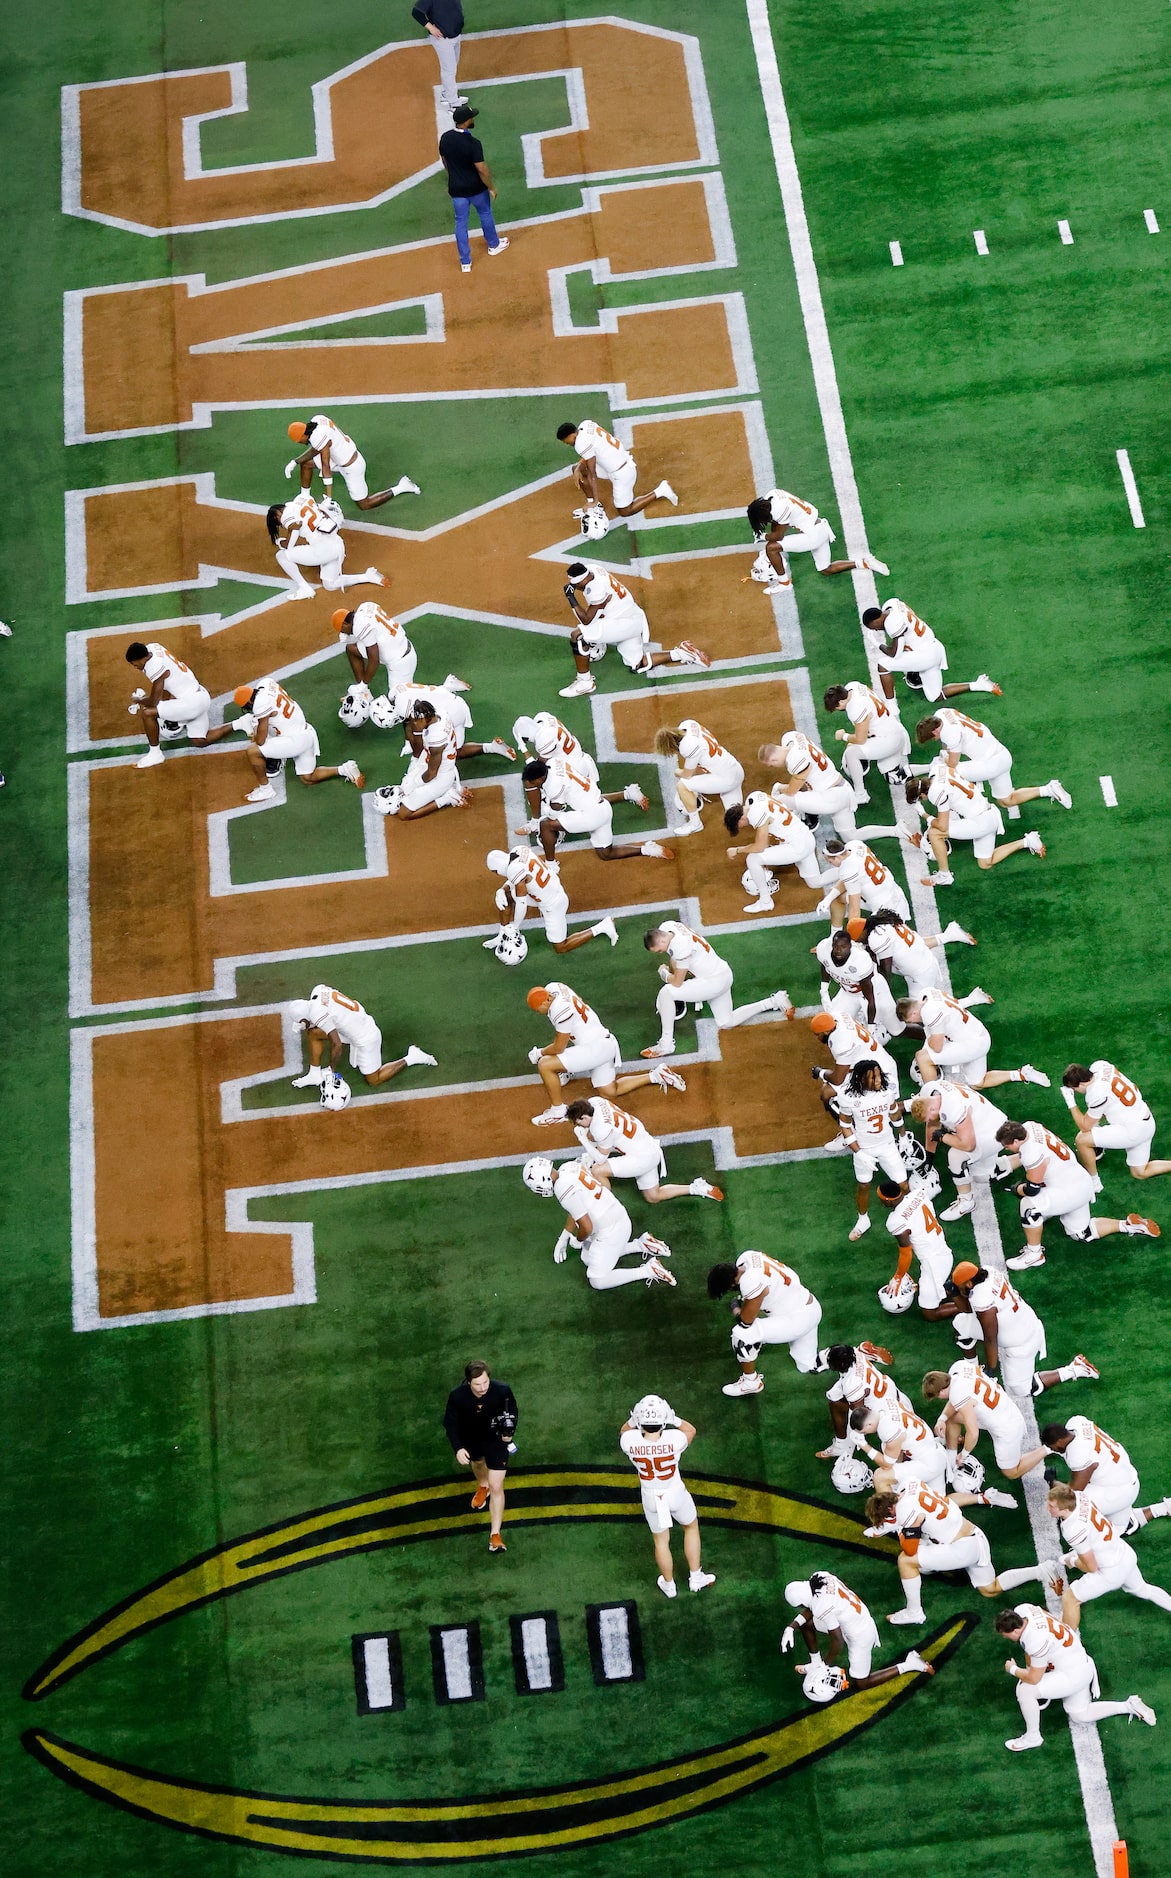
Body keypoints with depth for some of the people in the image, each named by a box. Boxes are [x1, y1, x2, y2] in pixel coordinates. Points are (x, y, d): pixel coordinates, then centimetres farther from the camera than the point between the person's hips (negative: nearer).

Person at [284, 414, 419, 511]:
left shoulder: (318, 436, -31)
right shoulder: (318, 419, -6)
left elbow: (326, 466, -32)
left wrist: (328, 497, -32)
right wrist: (295, 462, 3)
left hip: (351, 467, -9)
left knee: (364, 504, 8)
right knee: (305, 463, 13)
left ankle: (400, 488, 14)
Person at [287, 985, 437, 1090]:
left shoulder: (317, 1014, -28)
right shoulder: (319, 990, -6)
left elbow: (337, 1045, -26)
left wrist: (331, 1069, -14)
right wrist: (309, 1023, 11)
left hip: (365, 1040, -9)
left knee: (374, 1081, 11)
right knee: (314, 1034, 11)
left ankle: (410, 1059, 12)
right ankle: (314, 1074, 22)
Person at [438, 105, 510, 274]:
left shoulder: (445, 138, -9)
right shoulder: (473, 143, -27)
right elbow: (482, 169, -23)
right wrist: (491, 187, -8)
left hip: (456, 188, 4)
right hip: (476, 187, -4)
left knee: (460, 222, 14)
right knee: (485, 214, 23)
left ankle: (465, 262, 18)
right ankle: (493, 245, 46)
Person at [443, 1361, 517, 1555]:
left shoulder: (502, 1391, -34)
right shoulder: (457, 1395, -33)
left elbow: (513, 1413, -13)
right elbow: (450, 1422, -16)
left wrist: (509, 1433, -29)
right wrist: (457, 1448, -27)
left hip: (496, 1439, -2)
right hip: (470, 1440, 2)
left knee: (496, 1487, -5)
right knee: (478, 1463, 34)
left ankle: (495, 1535, 7)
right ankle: (482, 1486, 70)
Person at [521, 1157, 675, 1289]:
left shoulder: (563, 1189, -27)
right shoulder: (569, 1167, 0)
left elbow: (587, 1227, -20)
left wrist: (578, 1240, 3)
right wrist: (563, 1238, 23)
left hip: (611, 1231, -9)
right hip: (618, 1217, 9)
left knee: (598, 1282, -2)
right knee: (588, 1259, 26)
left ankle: (648, 1270, -3)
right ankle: (640, 1244, 24)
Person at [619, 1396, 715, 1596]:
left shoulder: (630, 1443, -29)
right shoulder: (674, 1440, -32)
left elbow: (625, 1431, -2)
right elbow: (690, 1430, -7)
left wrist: (635, 1418, -21)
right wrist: (672, 1418, -21)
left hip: (651, 1499, 1)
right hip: (676, 1495, -1)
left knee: (661, 1540, 25)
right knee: (691, 1527, 29)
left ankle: (668, 1585, 46)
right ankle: (696, 1578, 41)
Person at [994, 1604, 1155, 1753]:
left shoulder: (1037, 1641, -36)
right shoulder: (1021, 1611, -16)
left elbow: (1034, 1678, -23)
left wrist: (1013, 1670, -8)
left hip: (1074, 1675, -9)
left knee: (1024, 1690, -16)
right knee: (1080, 1715, 24)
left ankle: (1033, 1737, 5)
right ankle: (1129, 1706, 29)